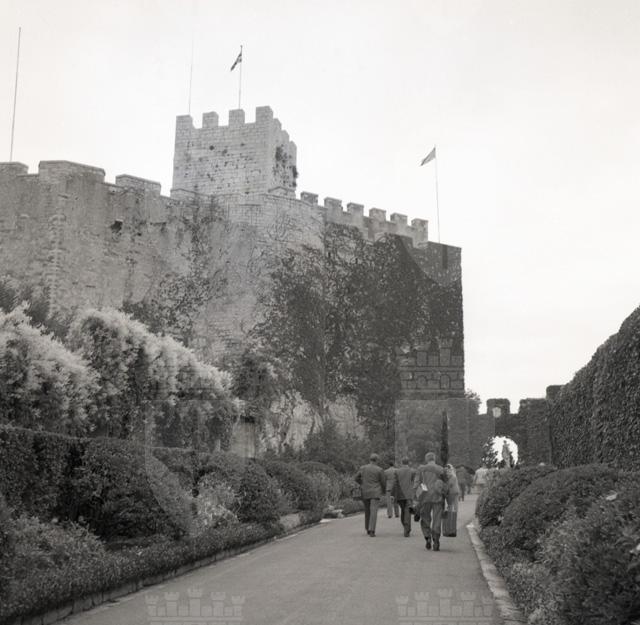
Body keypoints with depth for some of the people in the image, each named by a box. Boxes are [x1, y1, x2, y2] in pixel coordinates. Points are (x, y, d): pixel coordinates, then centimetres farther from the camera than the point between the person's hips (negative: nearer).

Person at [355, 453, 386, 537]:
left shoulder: (363, 468, 3)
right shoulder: (379, 470, -6)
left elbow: (357, 478, 10)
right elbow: (383, 482, -1)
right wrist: (383, 490, 20)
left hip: (365, 493, 4)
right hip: (375, 493, -4)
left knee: (367, 511, 18)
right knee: (374, 511, -8)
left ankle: (368, 529, 26)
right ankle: (371, 531, -18)